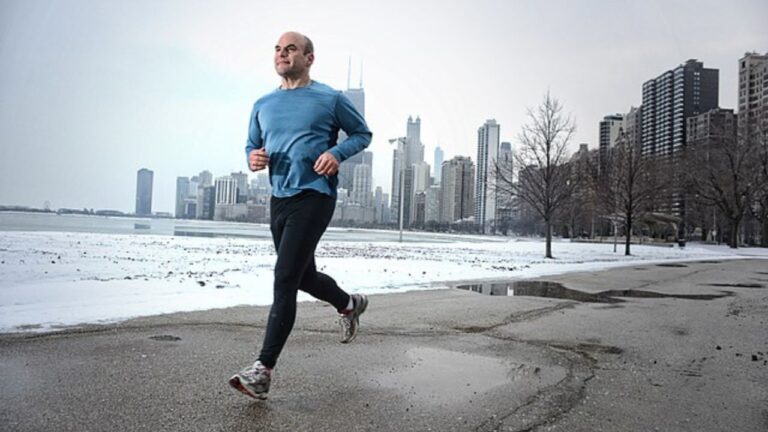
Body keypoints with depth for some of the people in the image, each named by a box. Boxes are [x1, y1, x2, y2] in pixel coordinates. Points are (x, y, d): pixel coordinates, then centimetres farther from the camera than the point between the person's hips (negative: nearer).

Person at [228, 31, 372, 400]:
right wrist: (253, 158, -3)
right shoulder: (263, 105, 13)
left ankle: (264, 370, -10)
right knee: (303, 276, 18)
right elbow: (252, 146, 22)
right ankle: (349, 304, 47)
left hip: (314, 196, -7)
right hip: (279, 199, 7)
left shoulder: (330, 99, 0)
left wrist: (337, 153, -11)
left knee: (284, 279, -15)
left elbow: (363, 133, 8)